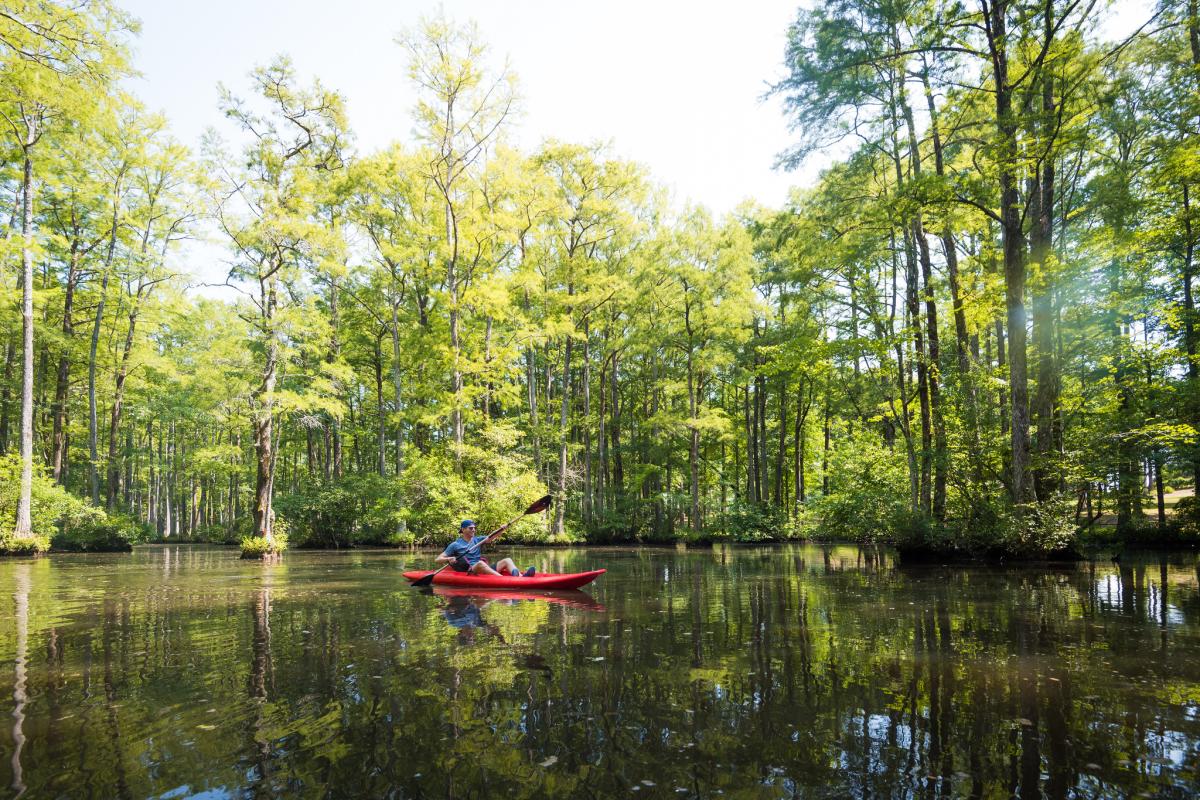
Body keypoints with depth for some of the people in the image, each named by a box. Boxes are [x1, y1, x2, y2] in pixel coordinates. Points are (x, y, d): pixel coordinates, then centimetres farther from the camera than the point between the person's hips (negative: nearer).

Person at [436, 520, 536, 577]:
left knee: (507, 560, -13)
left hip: (486, 569, 6)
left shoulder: (477, 541, 21)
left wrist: (501, 529, -12)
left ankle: (519, 576, -47)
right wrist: (448, 559, -18)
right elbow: (438, 559, 4)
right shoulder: (455, 545, 7)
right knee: (480, 563, -37)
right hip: (468, 571, -6)